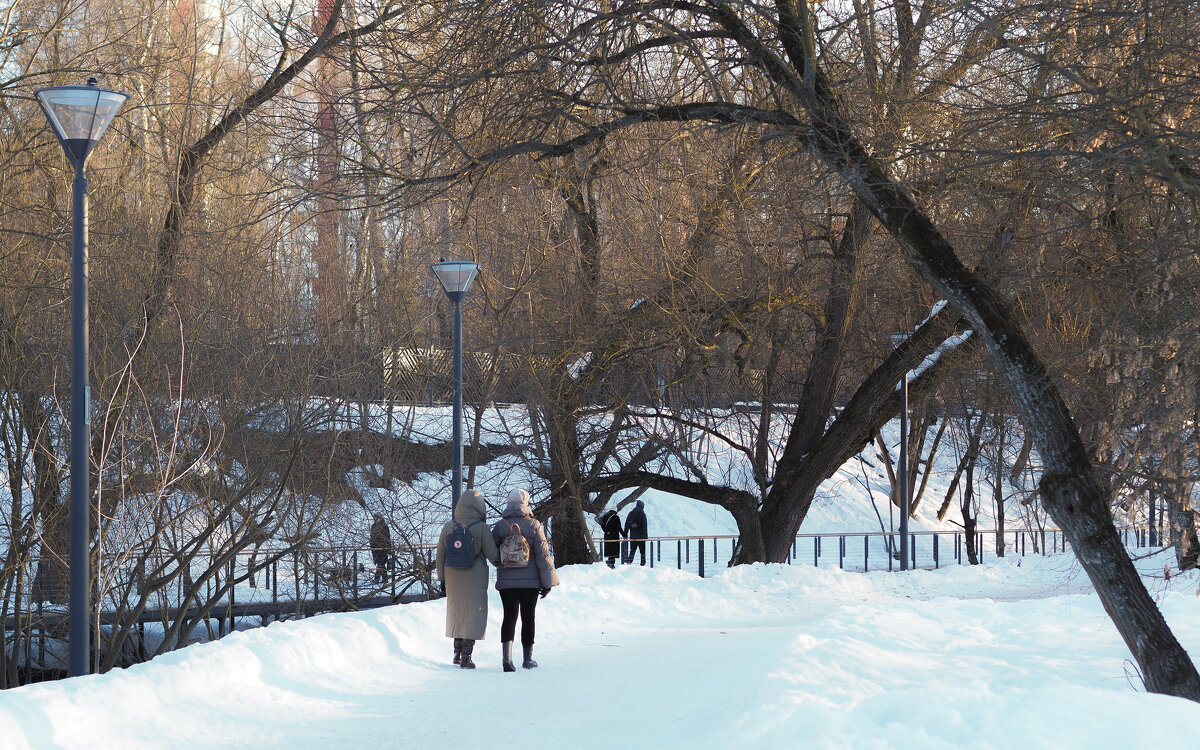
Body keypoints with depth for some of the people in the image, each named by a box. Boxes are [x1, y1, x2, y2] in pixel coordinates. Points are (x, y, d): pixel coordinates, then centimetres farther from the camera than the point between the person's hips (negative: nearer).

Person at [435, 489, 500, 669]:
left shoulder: (448, 527, 0)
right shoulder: (481, 528, -12)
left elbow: (440, 556, 4)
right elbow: (492, 553, -6)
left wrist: (442, 578, 14)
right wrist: (499, 562, 15)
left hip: (453, 578, 4)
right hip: (475, 579, -4)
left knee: (456, 612, 18)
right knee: (473, 613, 3)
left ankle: (457, 652, 20)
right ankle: (466, 657, 0)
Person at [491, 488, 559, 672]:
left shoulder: (499, 527, 0)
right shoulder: (533, 526, -5)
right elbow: (543, 554, -5)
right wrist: (548, 581, 0)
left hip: (506, 581, 1)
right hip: (530, 581, -1)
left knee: (509, 617, 2)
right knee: (528, 618, 9)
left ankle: (506, 656, -17)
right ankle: (528, 659, 17)